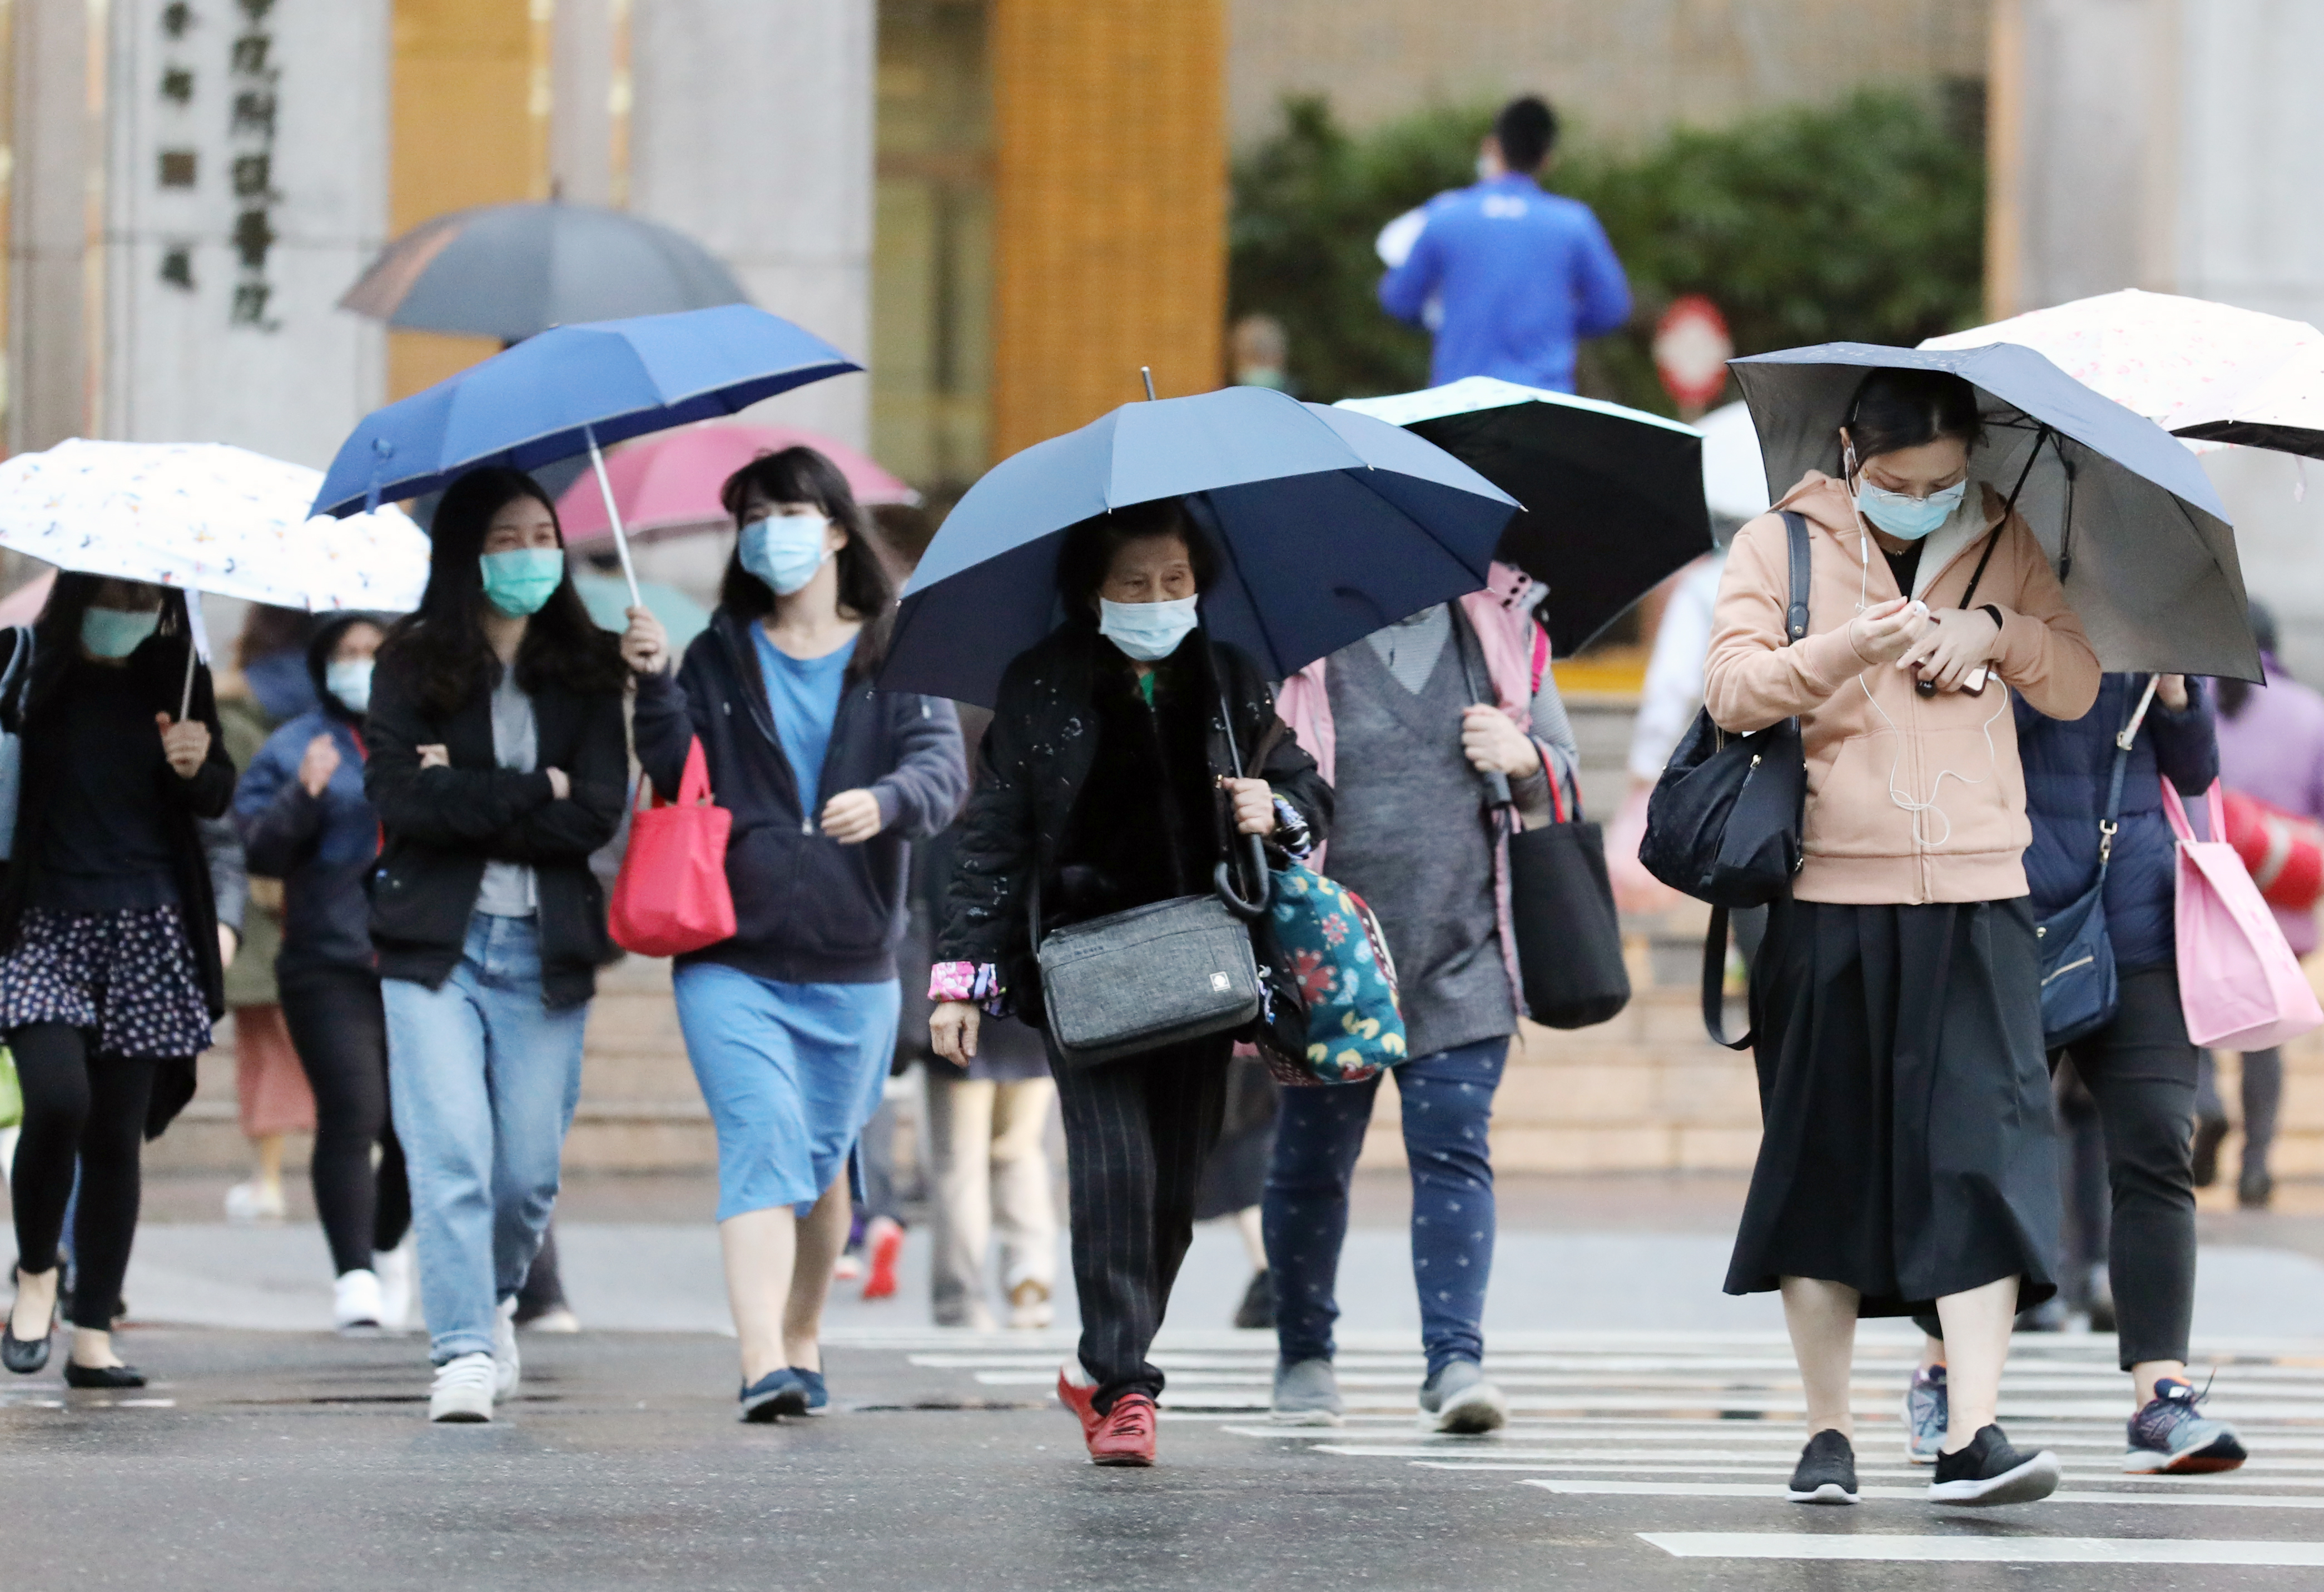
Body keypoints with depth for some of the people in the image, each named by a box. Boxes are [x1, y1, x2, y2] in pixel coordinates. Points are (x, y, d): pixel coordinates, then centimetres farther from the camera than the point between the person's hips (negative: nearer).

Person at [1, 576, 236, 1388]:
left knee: (116, 1133, 1)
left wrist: (197, 766, -8)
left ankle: (93, 1334, 7)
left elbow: (217, 802, 12)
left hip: (148, 933, 3)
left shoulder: (176, 677, 7)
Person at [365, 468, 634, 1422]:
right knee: (450, 1151, -14)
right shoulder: (412, 669, 4)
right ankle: (464, 1352, -14)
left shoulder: (586, 671, 7)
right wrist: (533, 792, -8)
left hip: (546, 949, 2)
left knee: (529, 1167, 3)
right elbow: (399, 799, -9)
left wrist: (466, 799, -9)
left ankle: (493, 1299, 31)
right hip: (436, 946, -2)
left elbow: (600, 813, -4)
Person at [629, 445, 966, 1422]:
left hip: (853, 967, 1)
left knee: (825, 1159, 13)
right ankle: (761, 1363, -28)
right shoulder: (720, 657, 9)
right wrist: (656, 692, -15)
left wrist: (885, 800, -31)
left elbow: (942, 770, -9)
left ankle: (803, 1338, 34)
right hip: (730, 959, -1)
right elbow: (680, 776, 1)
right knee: (763, 1135, -18)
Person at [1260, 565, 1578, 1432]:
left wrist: (1526, 761, -4)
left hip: (1461, 953, 1)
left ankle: (1456, 1355, -10)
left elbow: (1565, 776, 18)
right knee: (1311, 1157, 8)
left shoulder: (1503, 623, 10)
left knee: (1453, 1149, -9)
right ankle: (1303, 1356, 24)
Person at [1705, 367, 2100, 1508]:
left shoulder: (2003, 548, 12)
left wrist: (1996, 630, -8)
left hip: (1974, 900, 1)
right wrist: (1845, 651, -26)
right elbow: (1732, 689, -8)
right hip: (1826, 898, -1)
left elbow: (2077, 686, 12)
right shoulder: (1779, 549, 4)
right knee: (1823, 1156, 3)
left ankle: (1972, 1434, -16)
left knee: (1980, 1147, -10)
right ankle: (1826, 1433, 11)